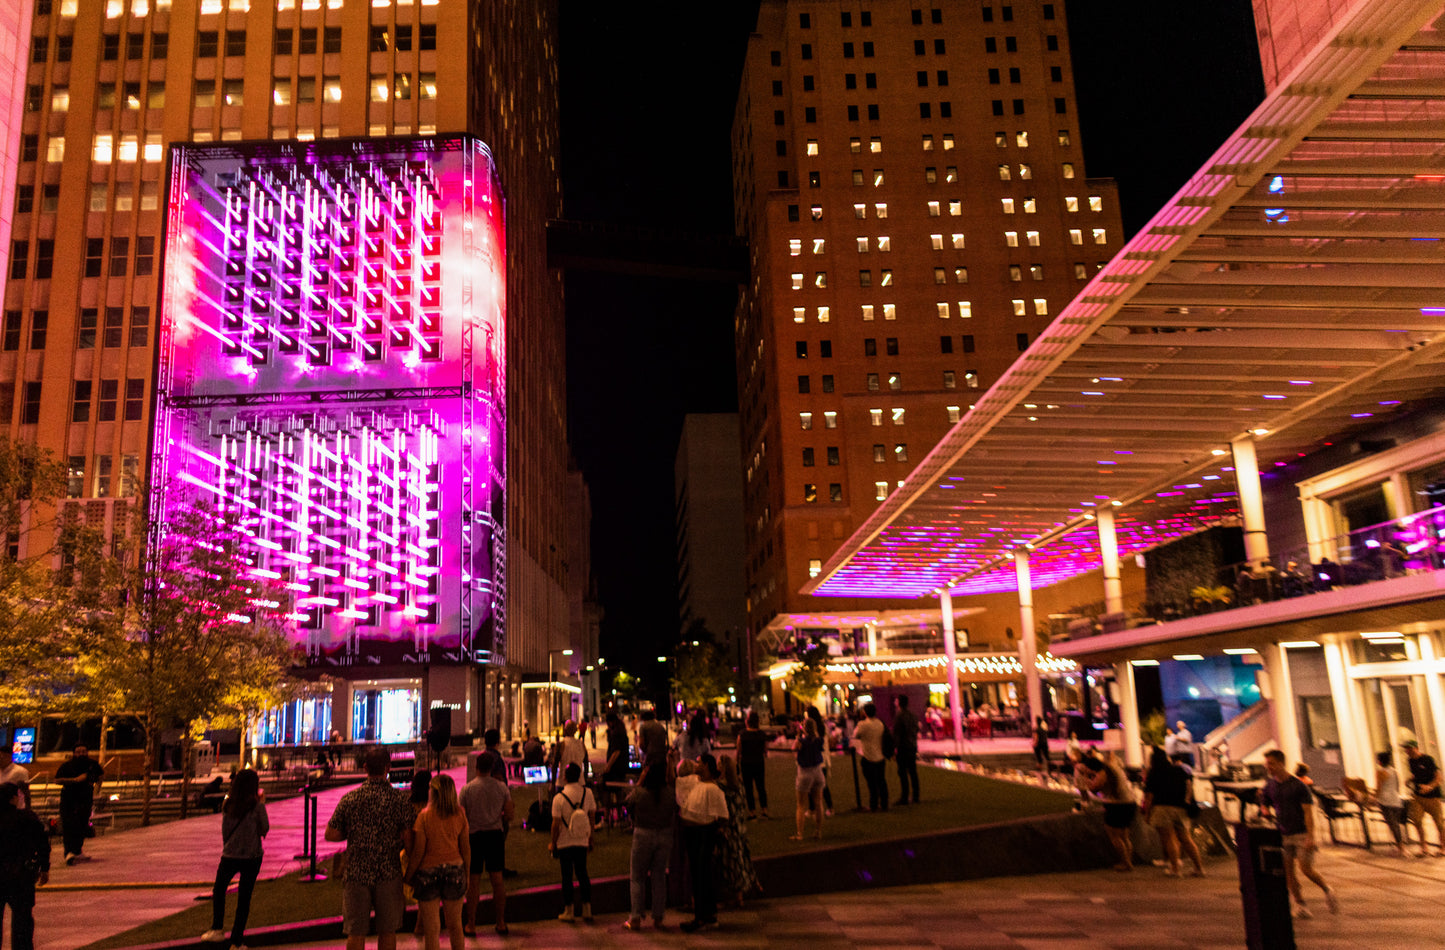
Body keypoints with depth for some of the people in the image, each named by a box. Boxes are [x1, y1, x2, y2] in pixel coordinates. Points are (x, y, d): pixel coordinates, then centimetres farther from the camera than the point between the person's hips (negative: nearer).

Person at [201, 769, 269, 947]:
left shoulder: (227, 804, -2)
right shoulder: (256, 806, -12)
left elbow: (225, 830, 6)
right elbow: (265, 829, -1)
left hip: (229, 856, 3)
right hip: (251, 857, -3)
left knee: (219, 890, 27)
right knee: (244, 899, 6)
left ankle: (217, 929, 23)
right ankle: (236, 941, 9)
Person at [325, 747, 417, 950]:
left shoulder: (349, 798, -2)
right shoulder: (399, 798, -7)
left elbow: (330, 835, 1)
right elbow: (408, 839, -9)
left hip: (356, 873, 1)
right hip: (388, 873, -1)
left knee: (355, 933, 10)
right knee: (387, 931, 13)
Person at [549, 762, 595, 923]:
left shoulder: (559, 798, -17)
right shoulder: (587, 793, -6)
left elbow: (556, 825, -14)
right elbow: (592, 816, 2)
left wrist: (553, 843, 1)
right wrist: (590, 838, 14)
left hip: (564, 843, -3)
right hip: (582, 842, 3)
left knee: (567, 876, 9)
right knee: (582, 873, 14)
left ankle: (568, 911, 17)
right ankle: (586, 909, 16)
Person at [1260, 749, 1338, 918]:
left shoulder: (1299, 786, -6)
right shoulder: (1268, 787, 7)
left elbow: (1308, 812, -10)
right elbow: (1264, 809, 14)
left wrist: (1311, 836, -17)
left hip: (1301, 833, -4)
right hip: (1282, 835, 4)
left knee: (1306, 869, -9)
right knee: (1288, 871, 0)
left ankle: (1327, 891, 18)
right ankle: (1300, 904, 10)